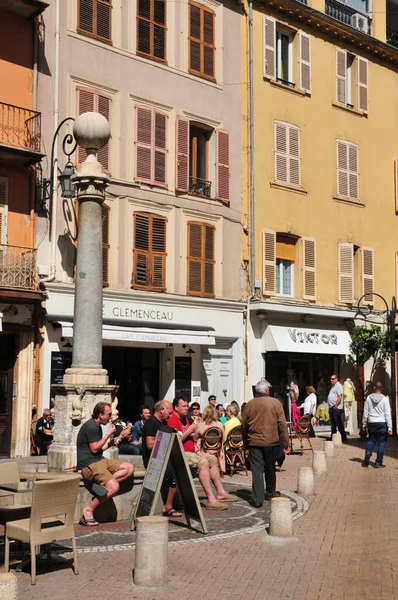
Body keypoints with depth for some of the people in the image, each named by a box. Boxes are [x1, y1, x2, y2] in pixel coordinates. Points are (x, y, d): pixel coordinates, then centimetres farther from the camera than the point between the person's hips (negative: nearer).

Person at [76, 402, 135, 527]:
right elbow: (94, 449, -16)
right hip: (88, 464, -10)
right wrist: (108, 434, -9)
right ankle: (88, 510, -13)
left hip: (99, 460, 10)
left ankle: (103, 485, -17)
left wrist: (110, 443, 9)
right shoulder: (91, 426, -11)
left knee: (129, 468, -6)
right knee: (114, 487, -24)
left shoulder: (97, 426, 20)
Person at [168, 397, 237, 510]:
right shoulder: (172, 420, -13)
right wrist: (188, 431, -16)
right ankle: (211, 500, -30)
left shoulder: (185, 419, 18)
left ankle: (220, 492, 11)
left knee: (213, 460, 9)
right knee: (203, 462, -28)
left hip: (191, 452, 11)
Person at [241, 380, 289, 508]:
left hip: (254, 442, 1)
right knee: (270, 468, 16)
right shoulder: (275, 403, -5)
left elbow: (244, 425, 7)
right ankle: (270, 493, 32)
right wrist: (285, 442, 0)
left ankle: (257, 499, -2)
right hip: (271, 442, -1)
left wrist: (246, 442, 18)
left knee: (257, 470, 1)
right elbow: (282, 424, -6)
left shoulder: (250, 404, 1)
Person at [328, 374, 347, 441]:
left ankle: (343, 438, -4)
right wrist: (330, 407, 16)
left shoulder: (338, 386, -10)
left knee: (339, 424, -8)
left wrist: (335, 406, -20)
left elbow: (340, 397, -20)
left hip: (337, 408, -10)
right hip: (332, 408, 10)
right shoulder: (333, 386, 20)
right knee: (333, 424, 15)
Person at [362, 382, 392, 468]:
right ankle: (378, 463, 5)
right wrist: (389, 427, -4)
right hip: (382, 423, -2)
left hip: (371, 423, 2)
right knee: (381, 443, 5)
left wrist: (364, 424, 13)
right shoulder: (385, 399, -7)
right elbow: (387, 414, -7)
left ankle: (368, 453, -6)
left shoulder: (369, 398, -1)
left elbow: (365, 412, 3)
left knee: (371, 440, 19)